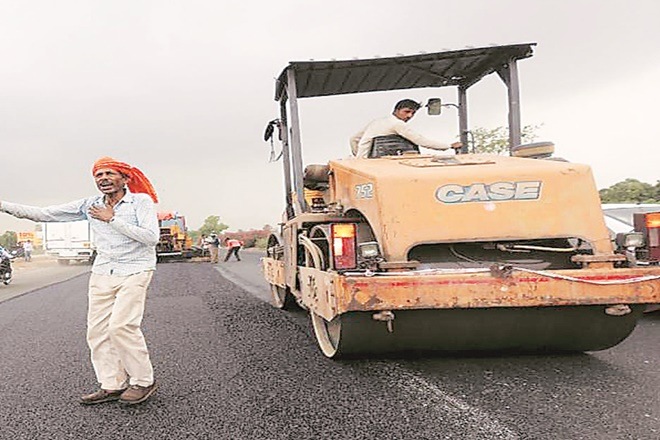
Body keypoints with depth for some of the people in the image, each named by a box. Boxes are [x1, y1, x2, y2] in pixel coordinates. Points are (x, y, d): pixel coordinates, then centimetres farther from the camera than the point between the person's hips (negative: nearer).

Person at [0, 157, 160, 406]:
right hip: (102, 273, 6)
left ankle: (143, 382, -1)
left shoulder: (141, 201, -5)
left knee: (121, 326, -16)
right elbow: (44, 214, 9)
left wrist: (112, 219, -13)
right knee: (97, 329, 2)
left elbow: (151, 237, -18)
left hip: (135, 271, -6)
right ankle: (112, 386, 13)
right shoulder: (90, 205, 8)